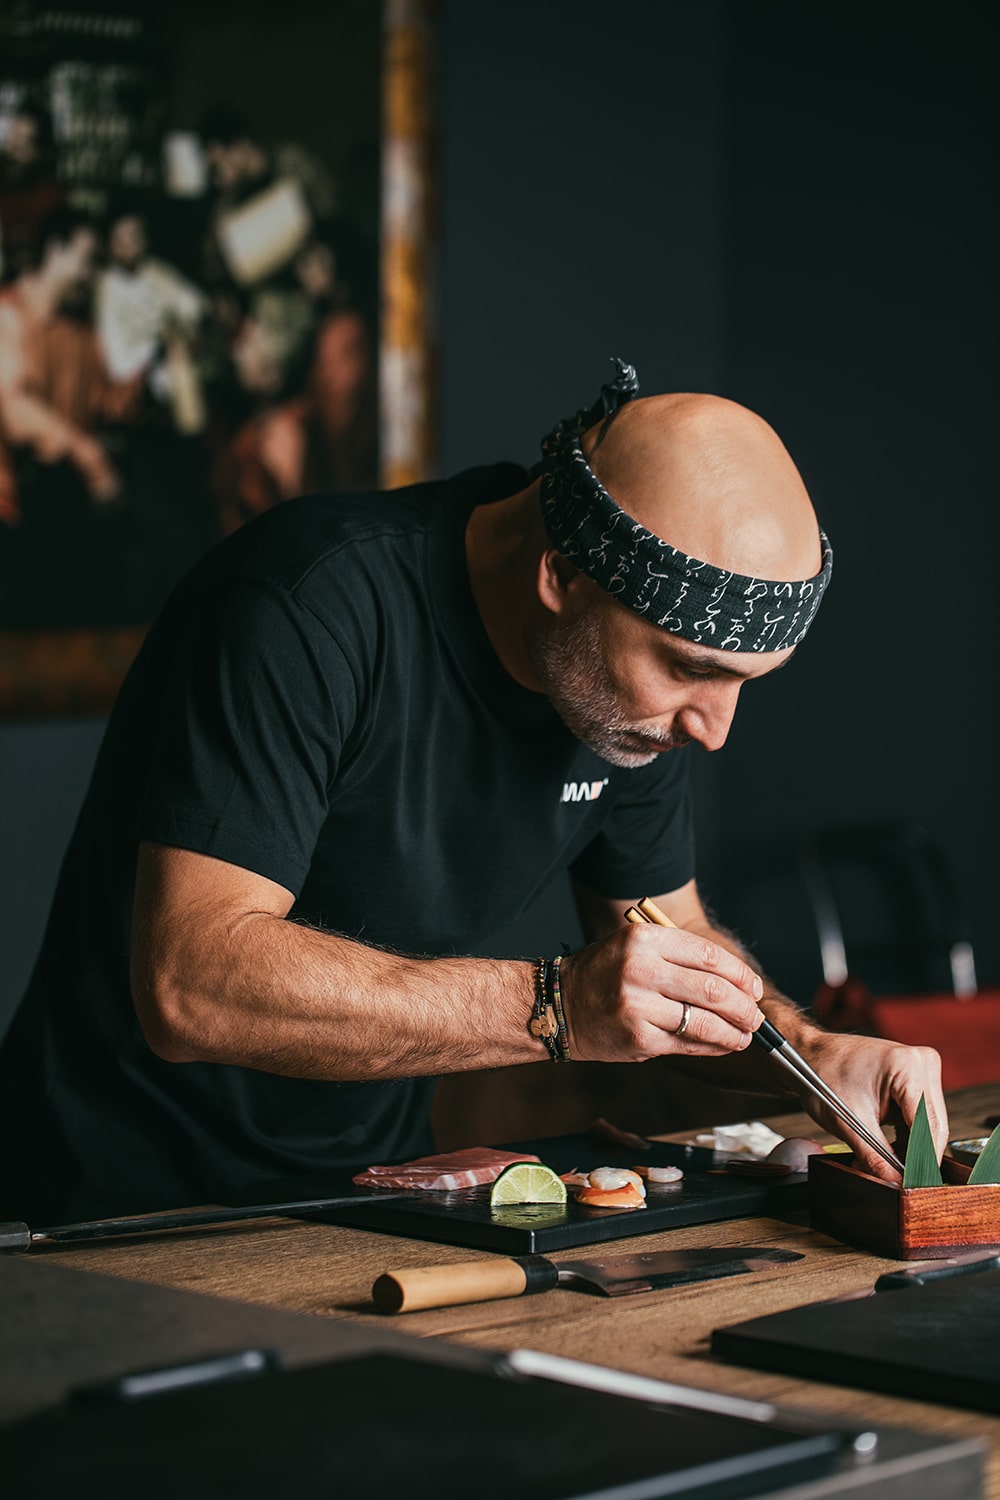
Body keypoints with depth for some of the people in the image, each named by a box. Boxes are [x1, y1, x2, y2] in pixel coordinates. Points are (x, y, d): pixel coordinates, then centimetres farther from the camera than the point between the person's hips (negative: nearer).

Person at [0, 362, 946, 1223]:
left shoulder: (637, 679, -2)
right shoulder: (311, 608, -25)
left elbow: (672, 941, 11)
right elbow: (192, 982, -31)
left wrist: (811, 1050, -10)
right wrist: (555, 1009, -33)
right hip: (134, 1214, -4)